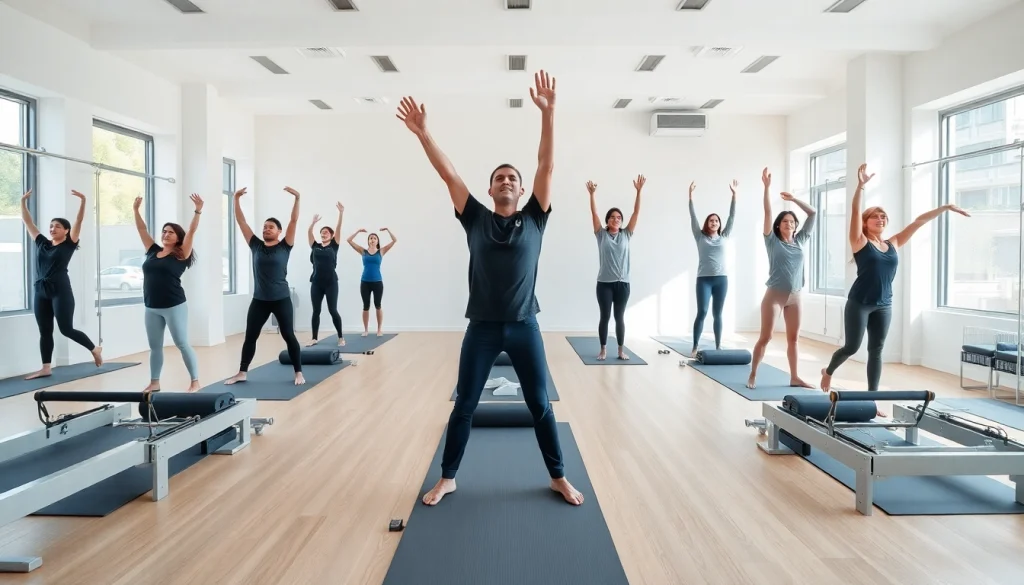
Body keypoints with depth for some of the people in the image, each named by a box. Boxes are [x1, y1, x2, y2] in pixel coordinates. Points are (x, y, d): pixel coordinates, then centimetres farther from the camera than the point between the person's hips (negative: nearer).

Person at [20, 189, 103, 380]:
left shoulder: (69, 244, -1)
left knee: (66, 329, -4)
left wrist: (82, 201, -19)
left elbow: (79, 221, -10)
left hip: (61, 291, -6)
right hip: (41, 292, 6)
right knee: (45, 332, 8)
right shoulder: (42, 243, 13)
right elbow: (28, 222, 16)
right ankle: (46, 368, 13)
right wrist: (23, 201, 10)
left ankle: (95, 349, 17)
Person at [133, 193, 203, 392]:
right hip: (152, 308, 6)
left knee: (182, 344, -2)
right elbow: (142, 229, 16)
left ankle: (195, 382, 4)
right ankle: (154, 382, 24)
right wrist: (136, 210, 11)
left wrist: (198, 211, -20)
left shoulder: (181, 255, -4)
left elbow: (191, 232, -12)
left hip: (174, 306, -6)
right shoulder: (153, 251, 10)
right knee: (155, 346, 13)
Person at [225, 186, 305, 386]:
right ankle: (242, 373, 20)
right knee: (250, 337, 8)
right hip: (259, 300, 4)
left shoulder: (285, 246, -2)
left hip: (281, 299, -3)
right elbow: (241, 222, 7)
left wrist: (297, 199, -18)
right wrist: (237, 200, 2)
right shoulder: (256, 245, 6)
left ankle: (298, 373, 10)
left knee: (289, 336, 1)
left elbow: (294, 221, -10)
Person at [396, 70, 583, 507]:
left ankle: (559, 478, 24)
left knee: (540, 406, 9)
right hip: (482, 327, 1)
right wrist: (423, 133, -8)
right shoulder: (476, 220, 5)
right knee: (464, 406, 9)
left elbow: (546, 166, -5)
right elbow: (448, 174, 0)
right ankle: (447, 478, 24)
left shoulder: (534, 219, 3)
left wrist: (548, 113, -12)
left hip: (524, 327, 0)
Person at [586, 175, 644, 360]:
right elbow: (594, 213, -6)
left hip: (623, 283, 2)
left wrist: (639, 191, -8)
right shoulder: (601, 234, 2)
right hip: (604, 282, -1)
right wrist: (592, 194, -18)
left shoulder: (626, 234, 6)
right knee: (605, 316, 4)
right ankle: (603, 349, 13)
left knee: (620, 317, 8)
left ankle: (621, 350, 16)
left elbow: (636, 212, 0)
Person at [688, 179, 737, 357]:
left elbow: (732, 216, 7)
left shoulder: (724, 237, 10)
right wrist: (690, 195, -5)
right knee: (702, 312, -9)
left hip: (721, 279, 2)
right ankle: (695, 347, -4)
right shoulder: (700, 237, 5)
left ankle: (718, 346, 14)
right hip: (704, 279, -2)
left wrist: (734, 194, 3)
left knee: (717, 314, 8)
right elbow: (693, 216, 1)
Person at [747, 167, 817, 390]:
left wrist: (794, 199, 10)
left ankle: (794, 377, 17)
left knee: (793, 338, 9)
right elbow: (767, 213, -8)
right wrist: (766, 187, -13)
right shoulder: (773, 241, -1)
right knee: (765, 337, -2)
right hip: (774, 295, -4)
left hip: (794, 296, 4)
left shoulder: (800, 241, 8)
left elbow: (813, 214, 13)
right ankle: (752, 375, 9)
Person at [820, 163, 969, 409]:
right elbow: (855, 212, -17)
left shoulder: (893, 244, 9)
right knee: (852, 347, 0)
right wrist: (860, 186, -29)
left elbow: (918, 222, 11)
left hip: (883, 306, 5)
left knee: (876, 351, 7)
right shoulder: (860, 242, -4)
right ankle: (828, 371, 30)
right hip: (859, 303, -5)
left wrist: (946, 208, 10)